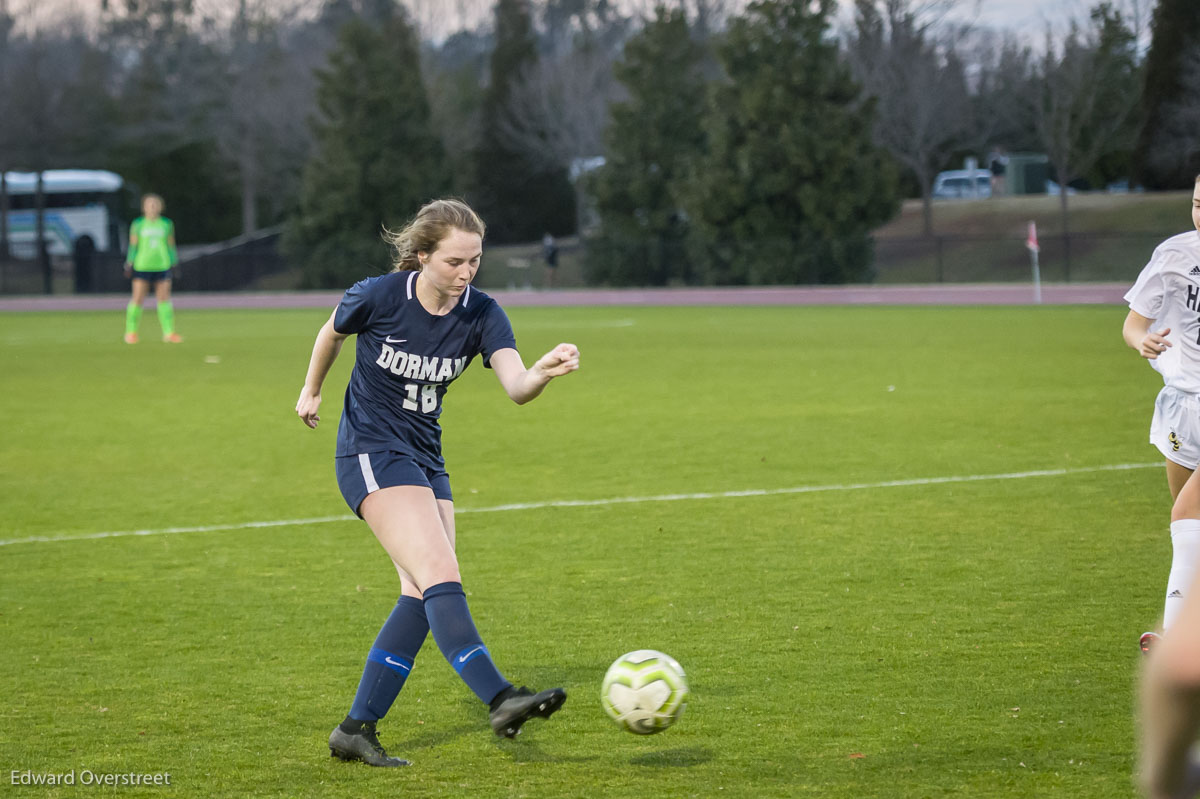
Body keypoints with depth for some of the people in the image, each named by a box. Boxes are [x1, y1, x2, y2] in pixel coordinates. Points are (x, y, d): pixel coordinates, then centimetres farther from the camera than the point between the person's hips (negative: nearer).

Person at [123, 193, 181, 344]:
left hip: (162, 267, 2)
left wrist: (174, 263, 11)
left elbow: (171, 246, 14)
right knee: (138, 299, -2)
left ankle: (169, 332, -1)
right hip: (142, 267, -2)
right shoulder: (138, 224, 4)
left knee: (164, 298, -3)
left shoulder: (167, 224, 9)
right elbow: (133, 245, 7)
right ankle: (131, 332, 8)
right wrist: (129, 264, 2)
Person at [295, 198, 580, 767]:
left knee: (422, 596, 1)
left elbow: (516, 387, -22)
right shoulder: (377, 298, -16)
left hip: (425, 458, 6)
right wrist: (311, 392, 21)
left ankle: (356, 729, 9)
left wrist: (545, 372, -44)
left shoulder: (481, 315, -7)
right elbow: (332, 333, 7)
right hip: (371, 453, -6)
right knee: (441, 575, -21)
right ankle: (501, 700, -31)